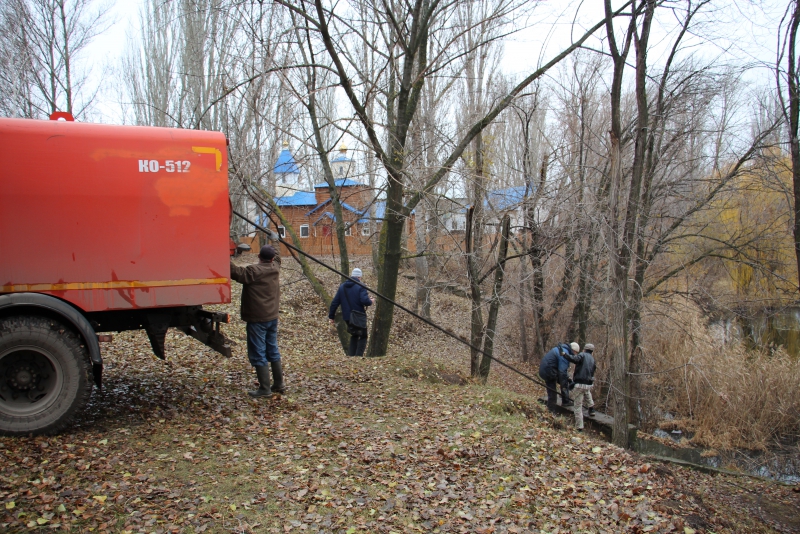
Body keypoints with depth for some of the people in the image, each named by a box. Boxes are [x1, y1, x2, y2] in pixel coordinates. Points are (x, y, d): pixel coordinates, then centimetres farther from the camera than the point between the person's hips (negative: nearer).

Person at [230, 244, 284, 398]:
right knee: (272, 351, 17)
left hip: (257, 319, -8)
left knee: (258, 354, -2)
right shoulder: (275, 268, 5)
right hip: (272, 317, 8)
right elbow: (277, 259, 27)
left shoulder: (254, 271, -17)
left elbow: (236, 273, -26)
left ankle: (265, 389, -2)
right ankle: (279, 384, 23)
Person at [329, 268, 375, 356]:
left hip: (347, 317, 6)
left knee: (354, 335, 23)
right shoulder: (360, 287, -11)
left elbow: (334, 303, 7)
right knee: (363, 337, 8)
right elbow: (365, 301, -24)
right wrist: (371, 302, -2)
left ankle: (350, 355, 15)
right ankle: (358, 355, -5)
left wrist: (331, 316, 13)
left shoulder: (342, 287, 7)